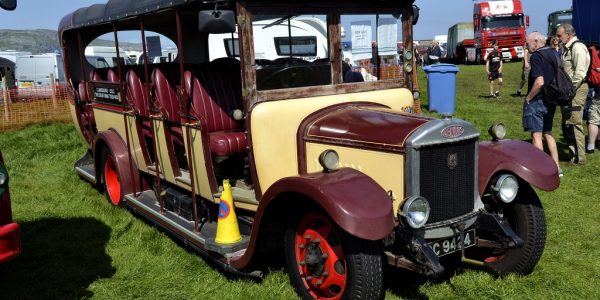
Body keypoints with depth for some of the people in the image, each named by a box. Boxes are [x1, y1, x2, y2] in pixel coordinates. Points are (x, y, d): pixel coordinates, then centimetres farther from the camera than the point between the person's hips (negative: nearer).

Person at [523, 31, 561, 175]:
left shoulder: (536, 56, -16)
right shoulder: (555, 54, 10)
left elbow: (539, 82, -25)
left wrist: (528, 98, -14)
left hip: (537, 100, -9)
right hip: (551, 101, 9)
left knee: (536, 135, -1)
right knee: (548, 133, 18)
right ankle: (556, 167, 21)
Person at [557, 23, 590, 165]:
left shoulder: (577, 47, -13)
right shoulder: (567, 48, 16)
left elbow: (579, 73, -20)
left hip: (576, 89, -10)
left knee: (574, 123, -6)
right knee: (566, 124, 14)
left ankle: (579, 157, 2)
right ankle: (574, 152, 25)